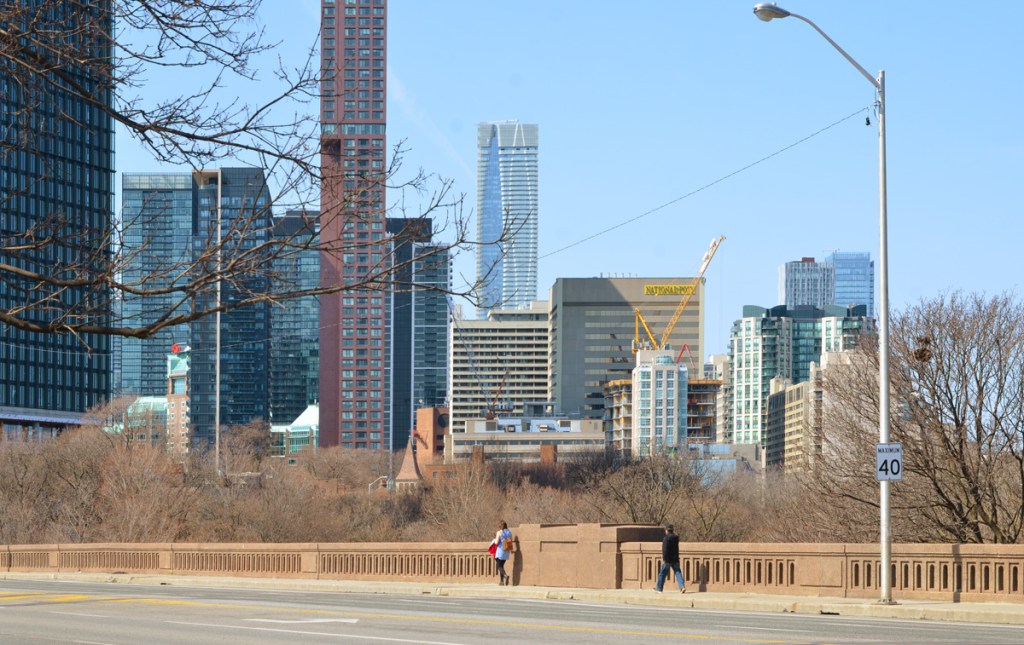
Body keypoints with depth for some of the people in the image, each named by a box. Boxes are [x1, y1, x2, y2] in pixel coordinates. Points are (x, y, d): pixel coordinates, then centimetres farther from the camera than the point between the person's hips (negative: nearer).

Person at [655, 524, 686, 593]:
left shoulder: (666, 538, -13)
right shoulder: (676, 537, 7)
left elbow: (665, 549, -18)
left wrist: (663, 558, -16)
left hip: (668, 559, -6)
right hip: (675, 559, 6)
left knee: (662, 574, 7)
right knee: (678, 573, 3)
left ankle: (659, 588, 17)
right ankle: (682, 587, -12)